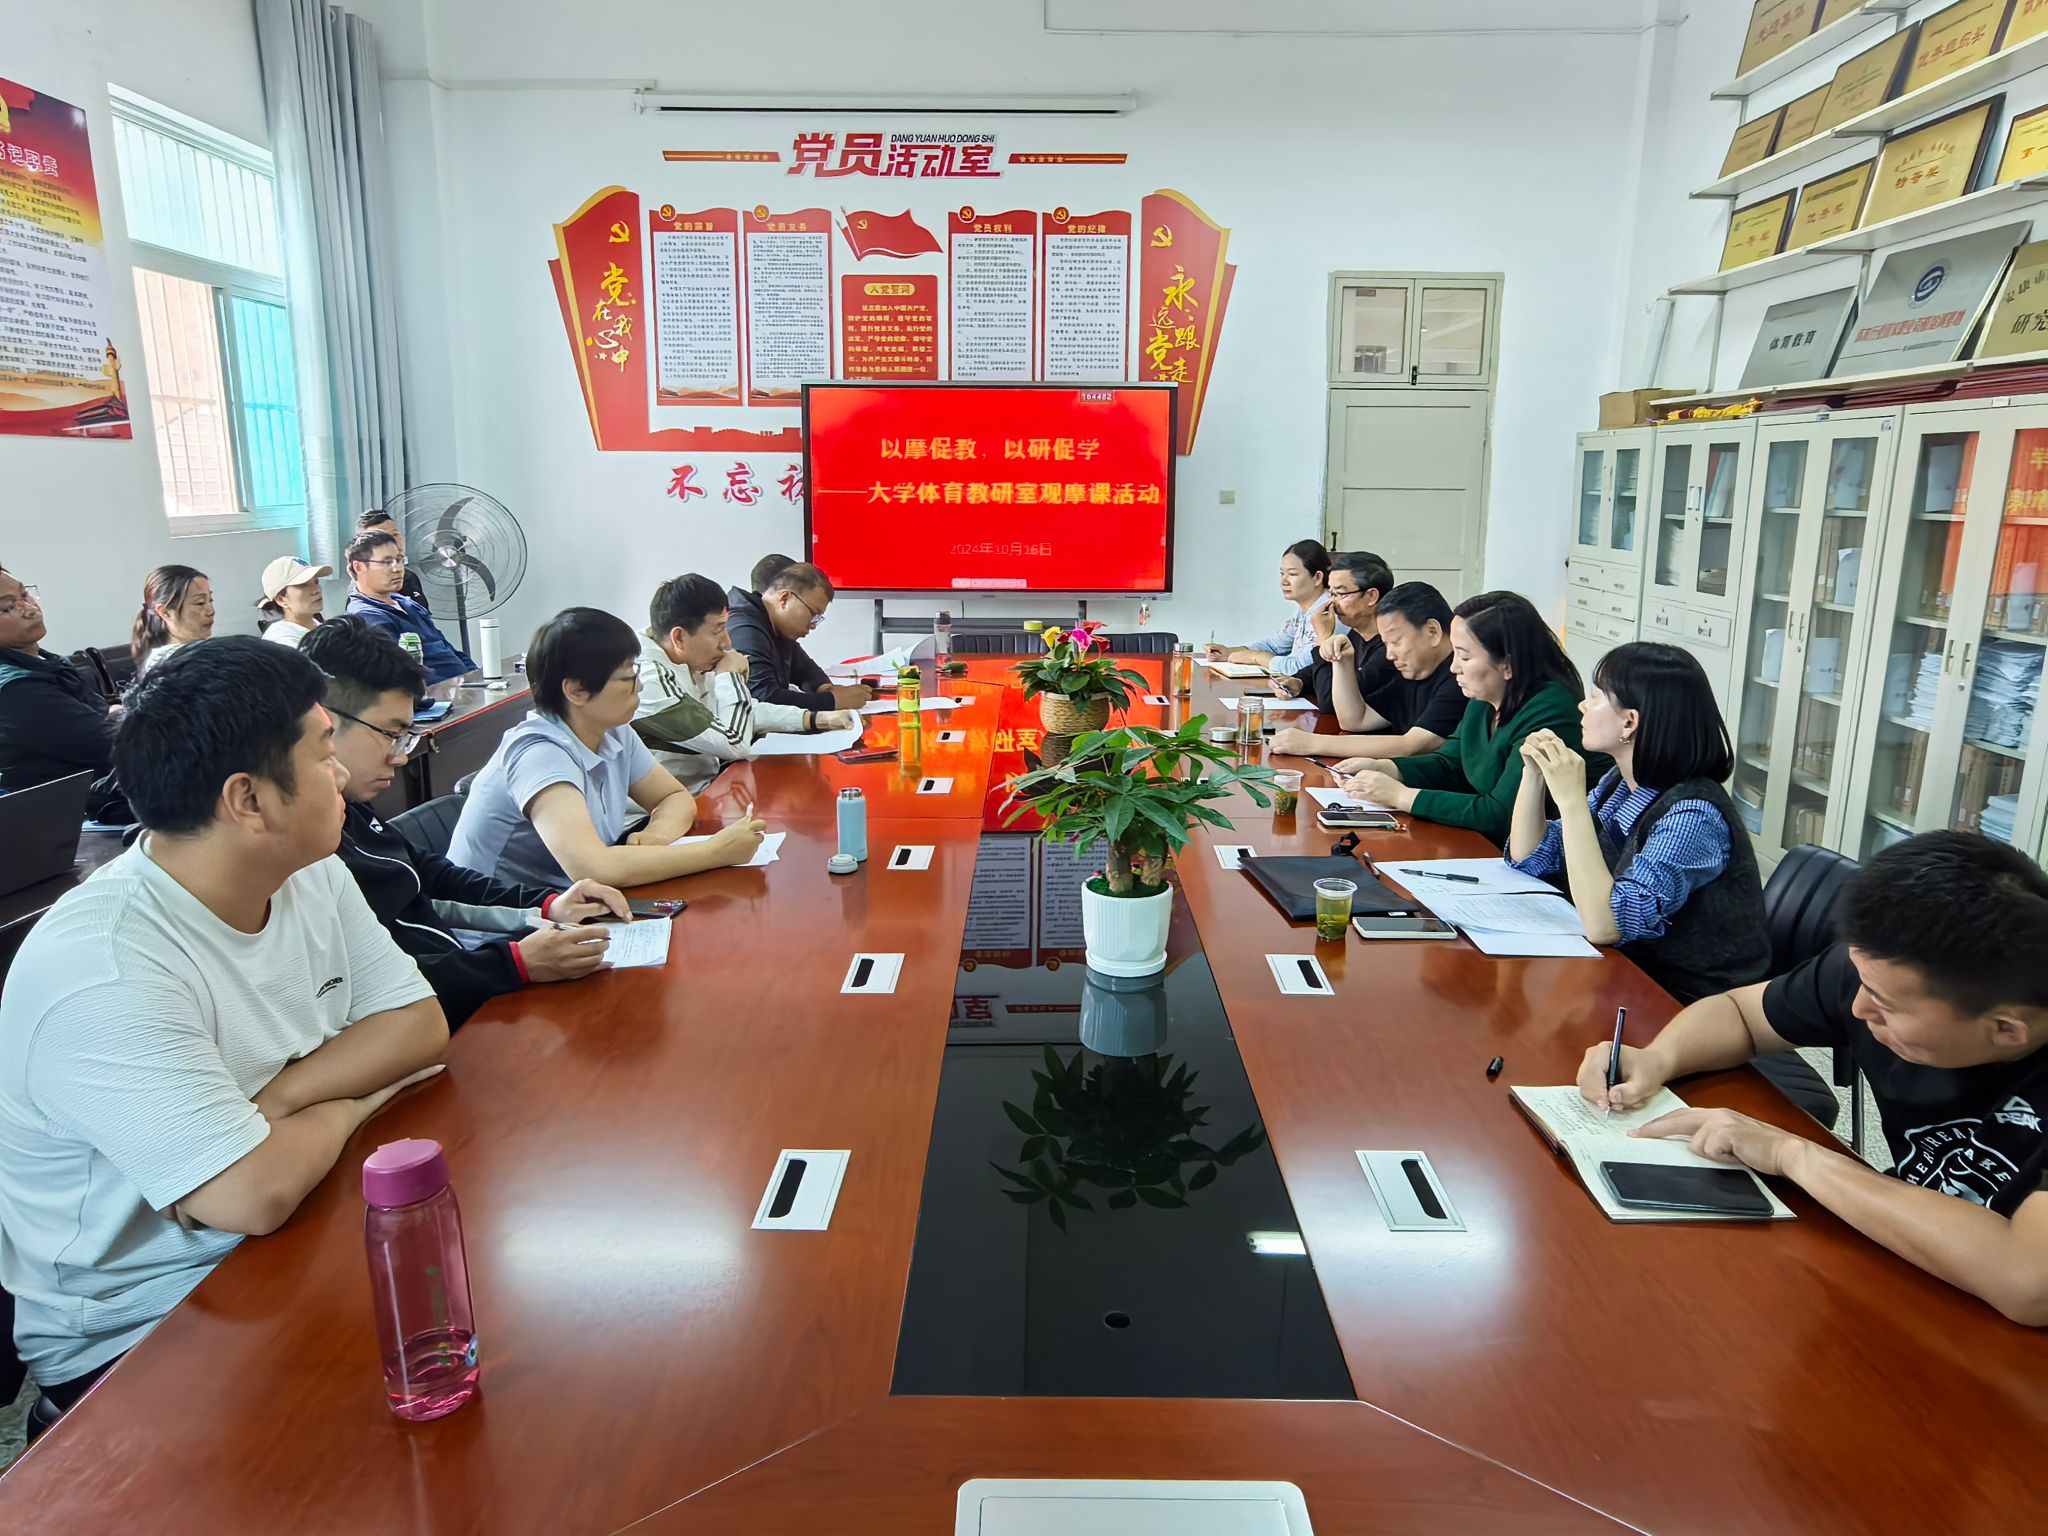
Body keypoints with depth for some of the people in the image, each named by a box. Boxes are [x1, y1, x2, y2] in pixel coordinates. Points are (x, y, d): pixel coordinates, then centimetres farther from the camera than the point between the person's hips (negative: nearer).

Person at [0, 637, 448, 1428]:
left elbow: (418, 1025, -4)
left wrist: (273, 1104, -20)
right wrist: (346, 1102, -12)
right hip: (137, 1335, -7)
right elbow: (253, 1194, -33)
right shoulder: (101, 971, -28)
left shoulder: (312, 875, -3)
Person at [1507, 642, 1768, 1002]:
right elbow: (1529, 859, 6)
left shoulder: (1693, 815, -24)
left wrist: (1571, 800, -33)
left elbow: (1603, 925, -33)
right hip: (1634, 976, 6)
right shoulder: (1622, 783, -1)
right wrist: (1534, 773, -8)